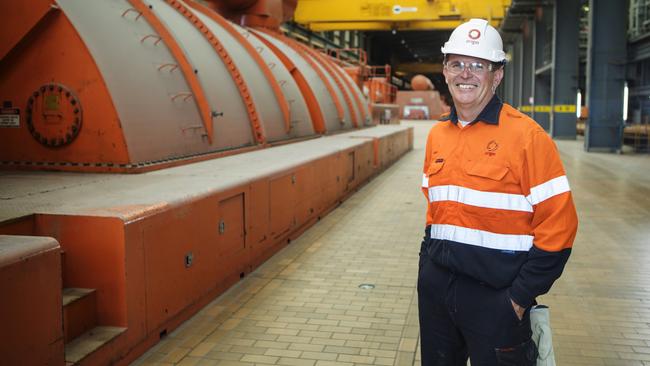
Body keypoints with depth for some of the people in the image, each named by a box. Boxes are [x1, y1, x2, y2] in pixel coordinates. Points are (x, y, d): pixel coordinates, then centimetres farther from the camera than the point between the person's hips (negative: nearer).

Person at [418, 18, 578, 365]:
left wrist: (521, 295, -12)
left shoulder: (526, 135, -11)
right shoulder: (437, 134, 7)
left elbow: (558, 225, -13)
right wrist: (427, 271, 12)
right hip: (436, 288, 6)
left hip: (496, 295, -5)